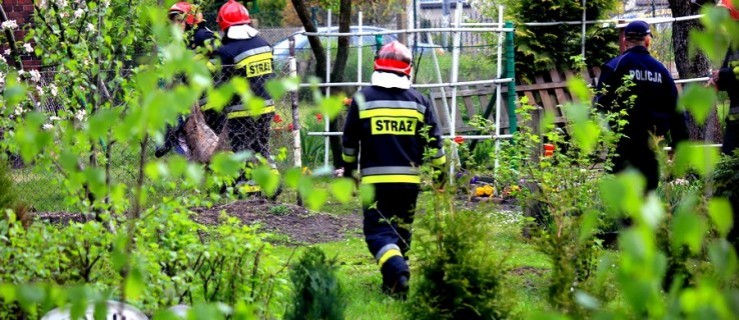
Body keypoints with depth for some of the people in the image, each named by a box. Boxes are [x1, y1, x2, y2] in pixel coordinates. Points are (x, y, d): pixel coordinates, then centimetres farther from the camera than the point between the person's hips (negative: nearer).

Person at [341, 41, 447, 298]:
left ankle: (398, 272, -27)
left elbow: (349, 141, 7)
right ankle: (393, 284, 21)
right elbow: (433, 141, 6)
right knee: (400, 230, 16)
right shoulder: (418, 101, 3)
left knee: (378, 231, -3)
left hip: (375, 179, -2)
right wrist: (440, 172, 19)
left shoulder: (362, 99, 0)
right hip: (408, 179, 2)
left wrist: (349, 173, 20)